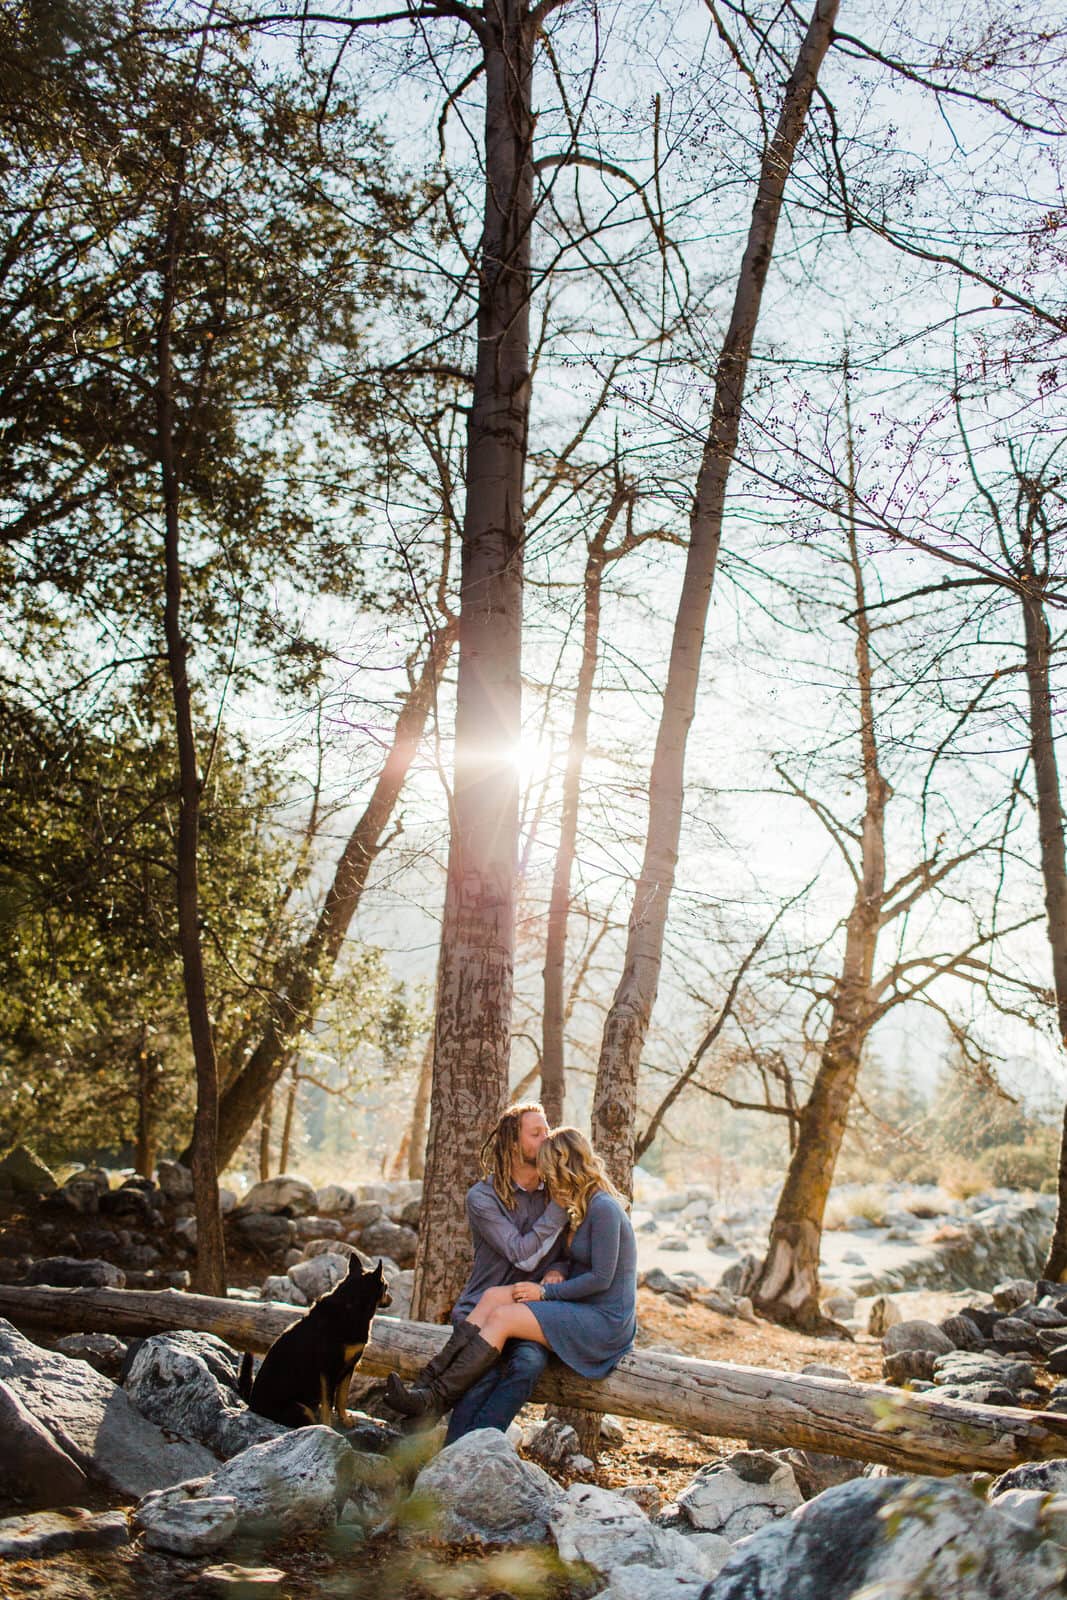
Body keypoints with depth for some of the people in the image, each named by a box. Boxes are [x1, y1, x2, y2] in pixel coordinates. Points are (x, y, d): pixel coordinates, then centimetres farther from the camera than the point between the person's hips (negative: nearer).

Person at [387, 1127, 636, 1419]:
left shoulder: (603, 1208, -15)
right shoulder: (583, 1206, 14)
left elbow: (601, 1278, -18)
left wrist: (546, 1291, -12)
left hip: (606, 1323, -9)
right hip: (581, 1310, 9)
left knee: (502, 1317, -21)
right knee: (493, 1296, -11)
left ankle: (435, 1400, -20)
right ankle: (427, 1382, -19)